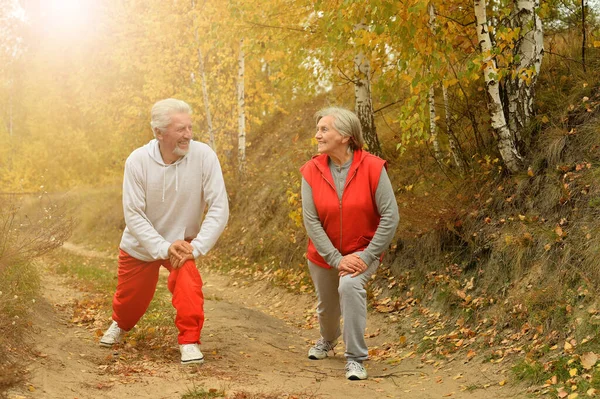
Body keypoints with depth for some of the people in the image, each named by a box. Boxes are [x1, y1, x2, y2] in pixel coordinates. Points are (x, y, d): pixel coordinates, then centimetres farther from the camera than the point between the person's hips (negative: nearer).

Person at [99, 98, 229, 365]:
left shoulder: (204, 155, -25)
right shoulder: (137, 161, -23)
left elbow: (219, 208, -23)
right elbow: (133, 214, -20)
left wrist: (196, 248, -30)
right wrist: (163, 248, -29)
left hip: (181, 241, -1)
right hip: (141, 243, 1)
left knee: (188, 281, -31)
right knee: (130, 298, 19)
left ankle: (189, 342, -13)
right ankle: (120, 324, 54)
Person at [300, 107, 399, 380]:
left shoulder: (372, 167, -21)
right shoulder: (311, 171, -15)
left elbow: (390, 216, -19)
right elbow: (311, 221, -15)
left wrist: (367, 257, -22)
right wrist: (337, 260, -21)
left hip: (363, 252, -3)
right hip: (324, 254, 3)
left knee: (350, 285, -31)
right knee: (326, 306, 20)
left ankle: (355, 358, -17)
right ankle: (328, 340, 57)